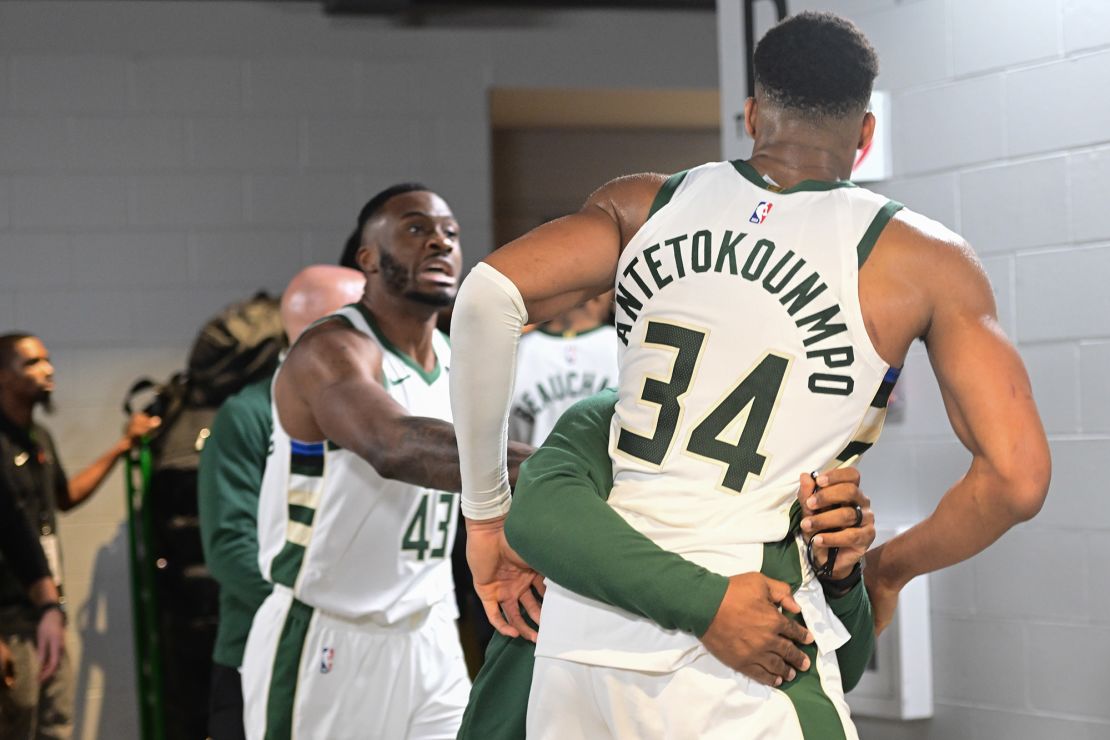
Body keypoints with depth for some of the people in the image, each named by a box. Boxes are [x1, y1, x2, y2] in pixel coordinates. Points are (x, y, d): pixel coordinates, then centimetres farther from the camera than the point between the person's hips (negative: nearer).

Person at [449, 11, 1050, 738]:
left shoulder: (646, 204, 10)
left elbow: (489, 293, -4)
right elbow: (1016, 478, -3)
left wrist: (487, 515, 4)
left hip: (580, 627, 5)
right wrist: (888, 569, 15)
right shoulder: (924, 263, 3)